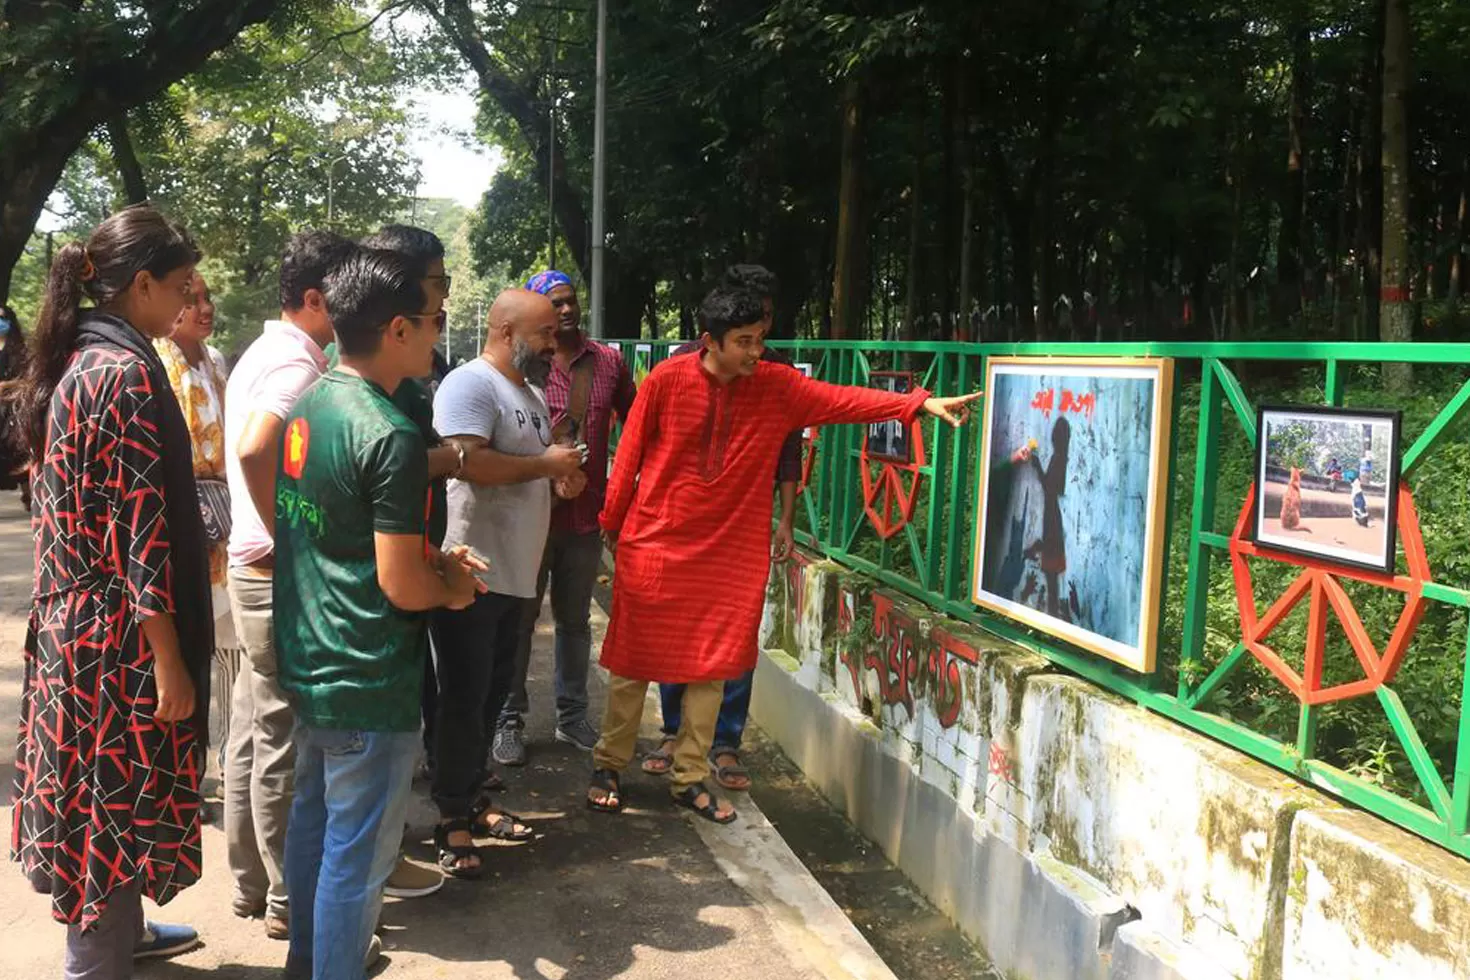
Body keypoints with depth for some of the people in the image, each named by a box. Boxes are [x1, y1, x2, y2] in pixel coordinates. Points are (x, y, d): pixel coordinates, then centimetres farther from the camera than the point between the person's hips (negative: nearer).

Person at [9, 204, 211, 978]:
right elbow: (141, 530, -22)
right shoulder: (129, 372, -19)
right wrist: (171, 660, -20)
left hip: (72, 617, 10)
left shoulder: (74, 363, 10)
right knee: (118, 798, 3)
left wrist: (200, 549, 25)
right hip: (121, 633, -10)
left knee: (95, 787, 21)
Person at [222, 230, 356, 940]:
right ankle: (289, 899, 15)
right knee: (284, 744, 2)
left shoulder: (264, 352, 13)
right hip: (283, 577, -10)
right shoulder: (299, 362, -18)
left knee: (253, 734, 16)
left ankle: (252, 882, 29)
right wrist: (288, 537, -24)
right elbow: (254, 451, -36)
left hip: (254, 570, 10)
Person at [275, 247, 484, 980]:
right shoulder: (391, 436, -24)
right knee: (358, 849, 6)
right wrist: (451, 588, -2)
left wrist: (430, 558, 8)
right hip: (366, 680, -9)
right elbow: (402, 587, -23)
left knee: (313, 815, 24)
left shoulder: (306, 406, 4)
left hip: (305, 662, 10)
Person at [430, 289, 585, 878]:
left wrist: (562, 481, 7)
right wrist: (548, 463, -17)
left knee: (492, 694, 17)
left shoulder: (531, 393, 17)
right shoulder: (470, 384, -14)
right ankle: (451, 820, 10)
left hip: (513, 575, 9)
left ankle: (471, 800, 30)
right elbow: (471, 461, -28)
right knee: (464, 698, -1)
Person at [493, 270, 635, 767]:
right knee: (520, 619, 7)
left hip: (586, 515, 4)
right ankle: (509, 720, 19)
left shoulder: (608, 362, 4)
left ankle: (571, 716, 30)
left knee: (575, 619, 16)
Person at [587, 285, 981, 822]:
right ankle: (607, 766, 25)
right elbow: (630, 453, -2)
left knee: (712, 666, 7)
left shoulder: (777, 386, -3)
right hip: (655, 542, -2)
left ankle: (690, 778, 21)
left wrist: (922, 402, -21)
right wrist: (612, 522, 5)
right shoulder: (667, 380, -10)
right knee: (634, 658, 8)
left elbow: (843, 399, -11)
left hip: (731, 550, 3)